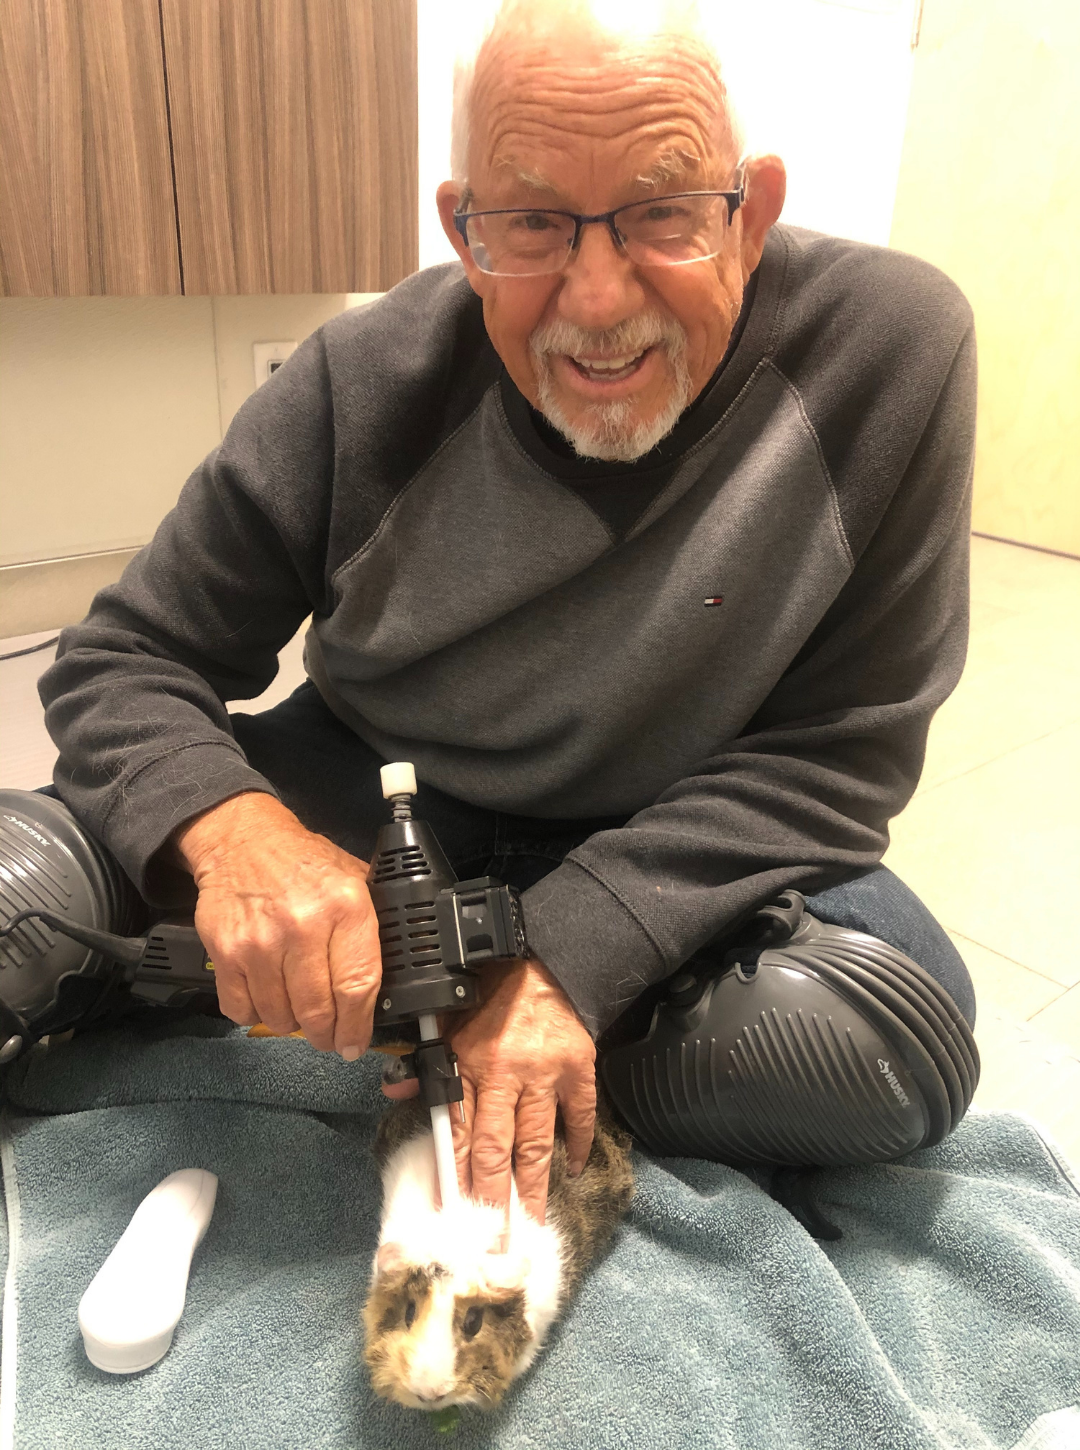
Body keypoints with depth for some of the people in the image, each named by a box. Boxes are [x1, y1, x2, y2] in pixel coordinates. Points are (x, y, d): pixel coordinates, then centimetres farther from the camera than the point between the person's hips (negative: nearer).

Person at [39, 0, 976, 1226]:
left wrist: (578, 950, -28)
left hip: (672, 848, 1)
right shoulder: (366, 381, -16)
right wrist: (228, 829, -33)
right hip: (366, 791, 0)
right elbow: (121, 663, -10)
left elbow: (841, 748, -16)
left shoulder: (893, 349, -19)